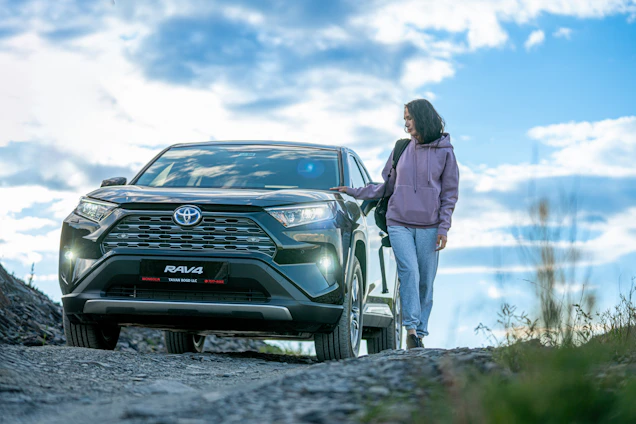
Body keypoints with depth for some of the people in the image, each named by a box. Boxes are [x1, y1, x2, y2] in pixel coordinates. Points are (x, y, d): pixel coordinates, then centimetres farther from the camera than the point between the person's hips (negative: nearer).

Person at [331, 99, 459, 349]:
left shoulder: (444, 152, 4)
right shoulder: (401, 150, 11)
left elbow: (450, 194, 5)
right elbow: (387, 187, 18)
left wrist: (443, 228, -3)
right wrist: (353, 192, 10)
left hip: (428, 227, -1)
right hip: (399, 223, 1)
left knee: (426, 281, -1)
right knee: (409, 272, -16)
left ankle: (420, 332, 6)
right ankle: (411, 328, -19)